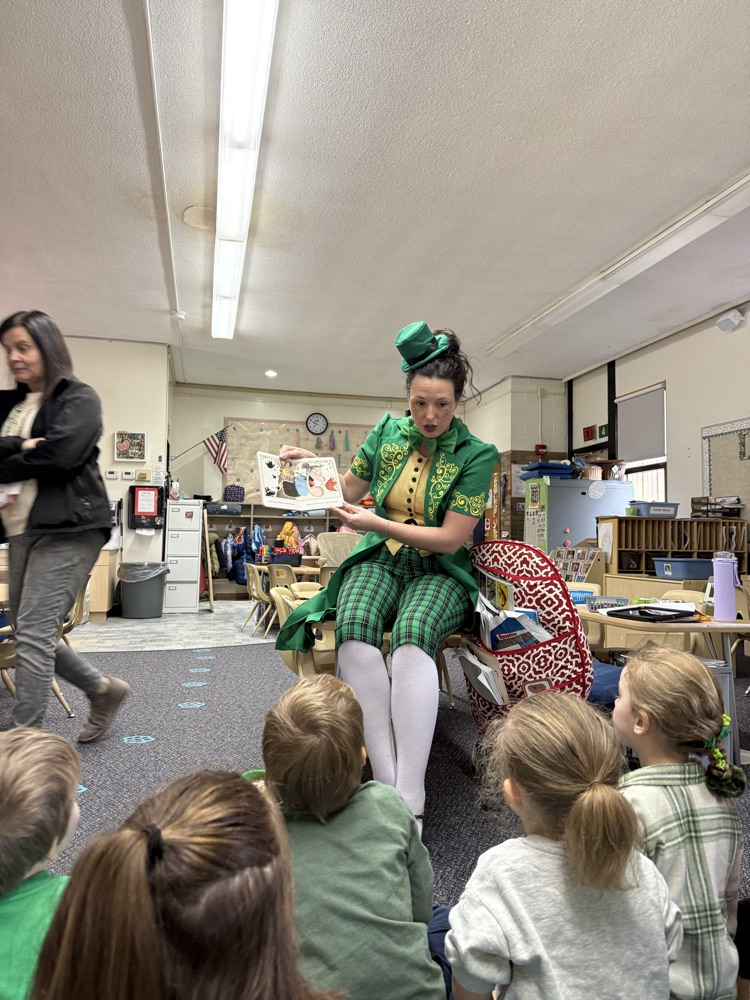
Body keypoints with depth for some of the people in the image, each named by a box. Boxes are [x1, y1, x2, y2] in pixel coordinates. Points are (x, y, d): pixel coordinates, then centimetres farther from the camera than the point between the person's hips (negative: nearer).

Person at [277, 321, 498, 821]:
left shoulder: (476, 455, -5)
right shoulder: (388, 432, 7)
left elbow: (450, 539, -11)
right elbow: (348, 488, 19)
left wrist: (376, 523, -17)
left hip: (440, 570, -3)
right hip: (380, 560, 3)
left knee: (412, 636, -37)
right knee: (354, 629, -32)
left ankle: (410, 800, -32)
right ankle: (386, 783, -28)